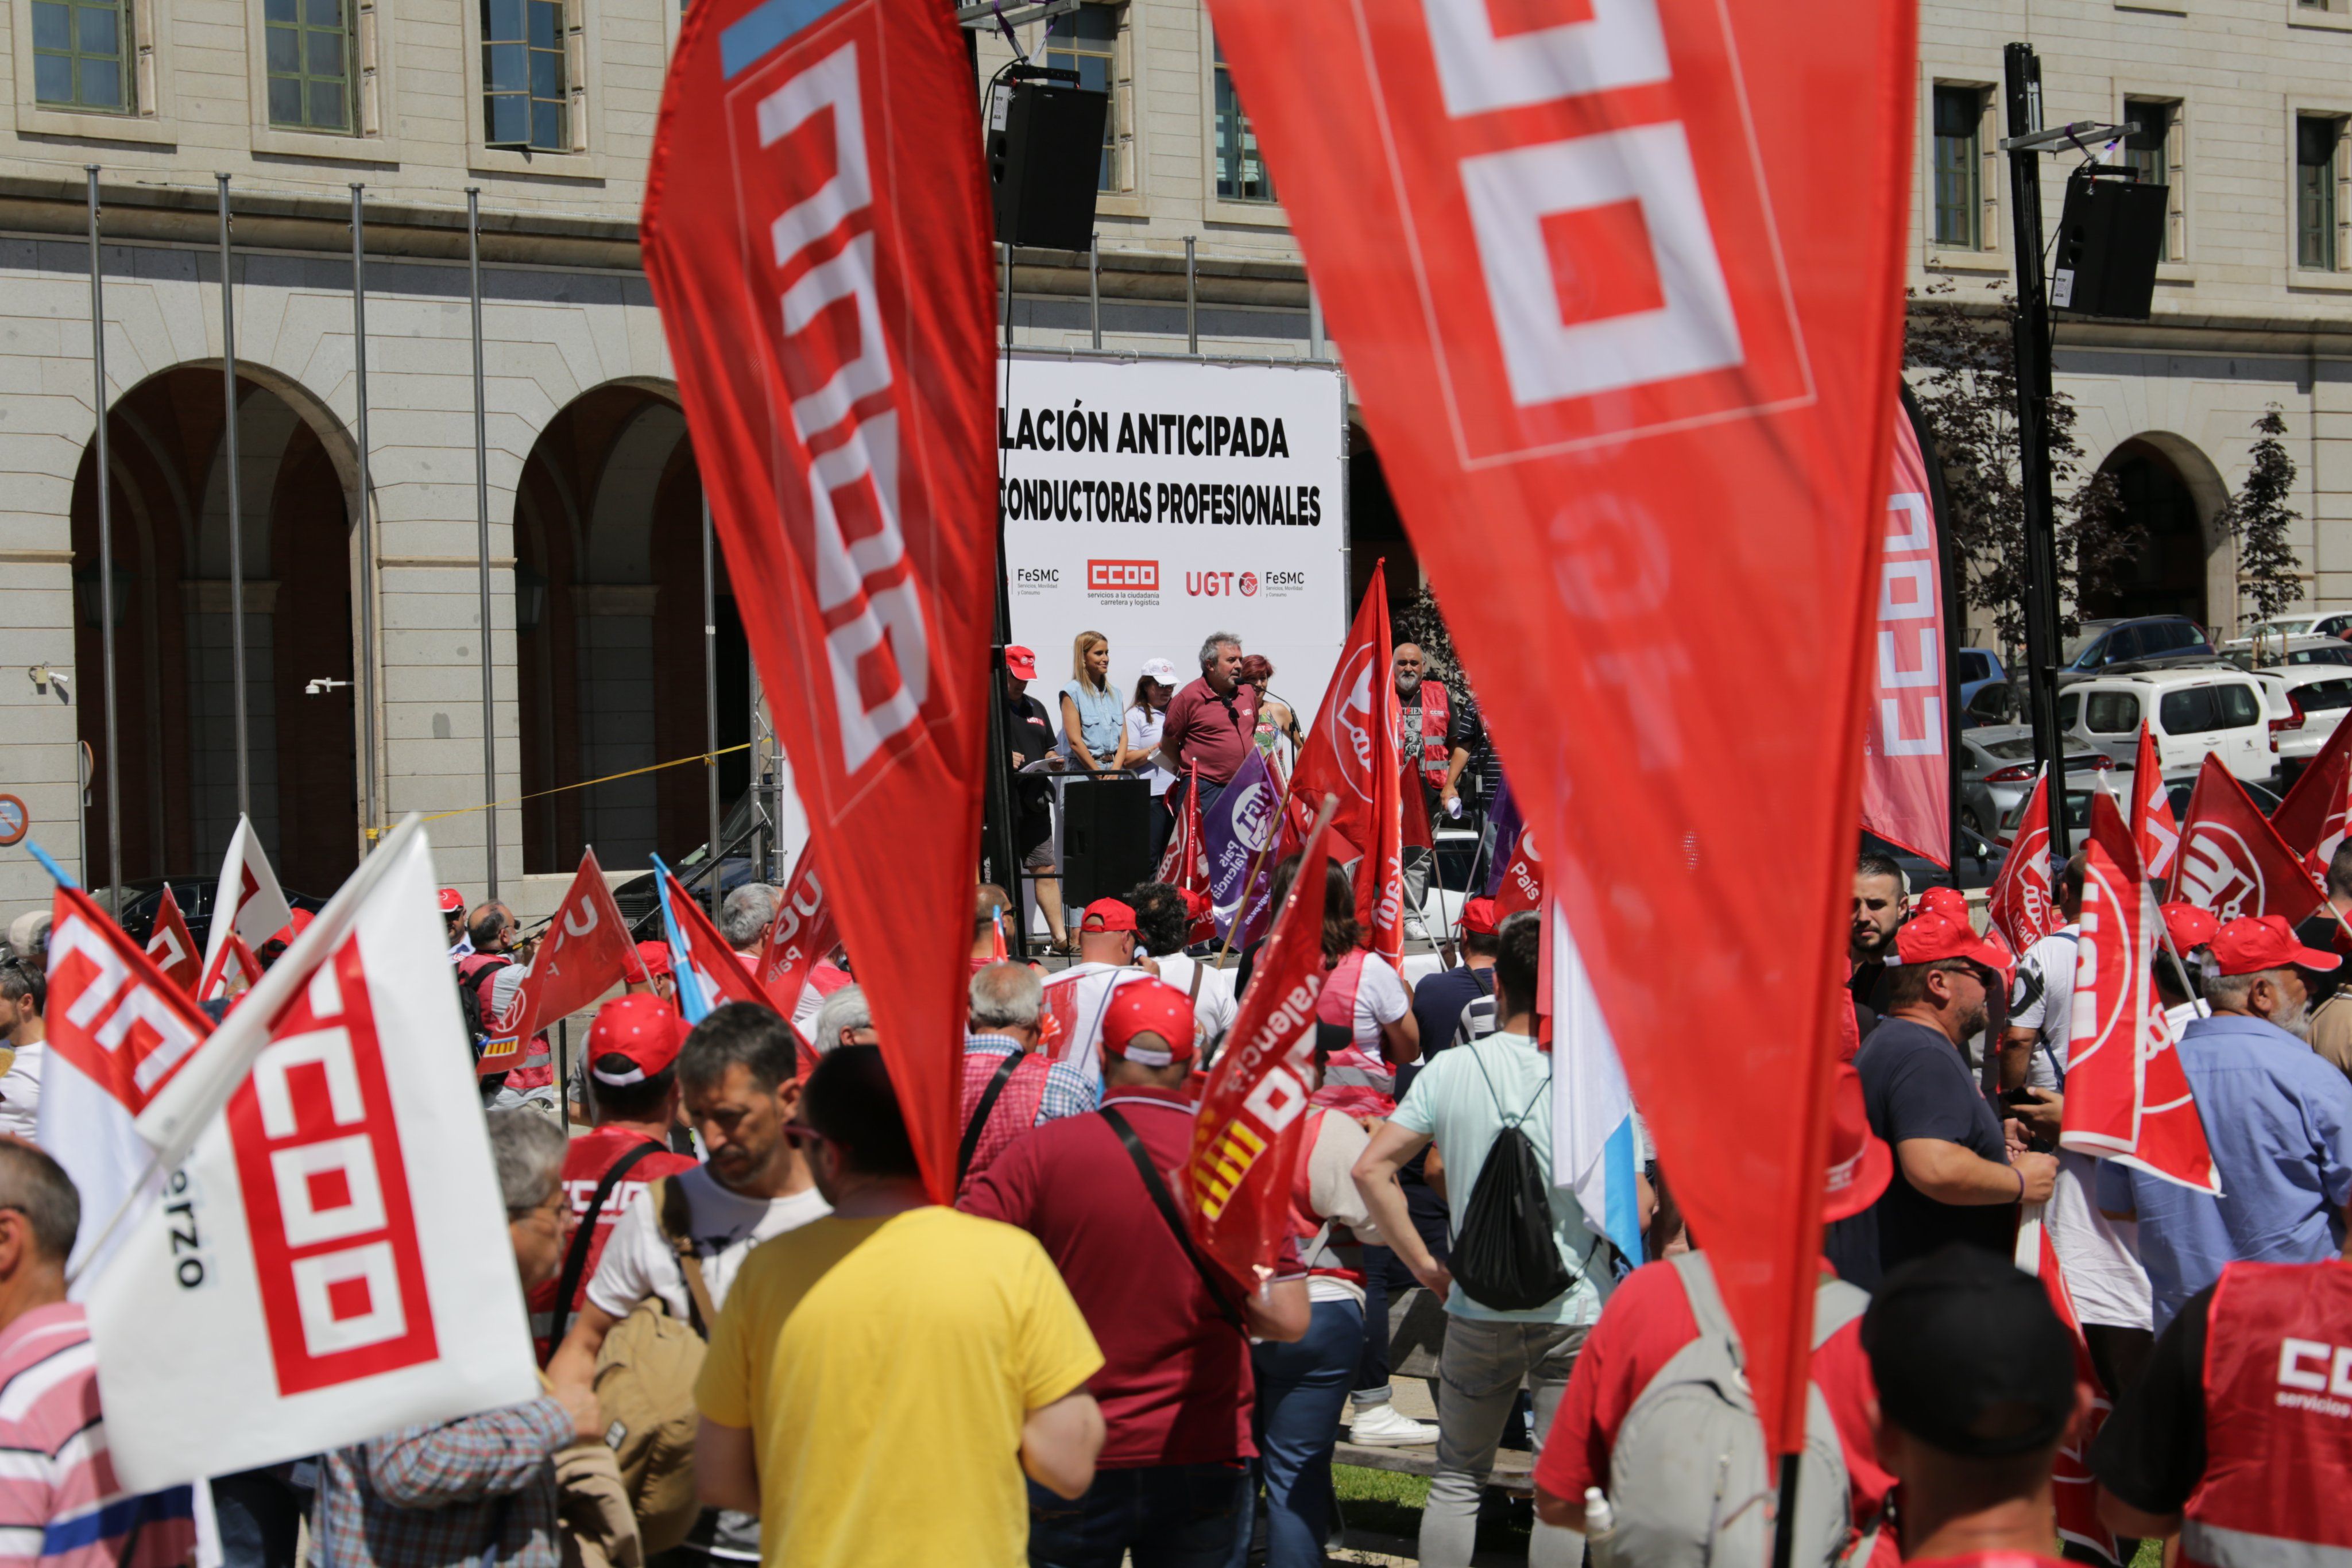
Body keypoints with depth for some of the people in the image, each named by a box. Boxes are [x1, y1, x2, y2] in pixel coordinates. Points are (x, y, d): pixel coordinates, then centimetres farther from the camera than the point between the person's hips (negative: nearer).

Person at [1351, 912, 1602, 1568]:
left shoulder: (1449, 1069, -3)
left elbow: (1371, 1170, -5)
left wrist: (1425, 1266, 1)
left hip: (1476, 1306, 2)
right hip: (1572, 1311, -2)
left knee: (1457, 1476, 15)